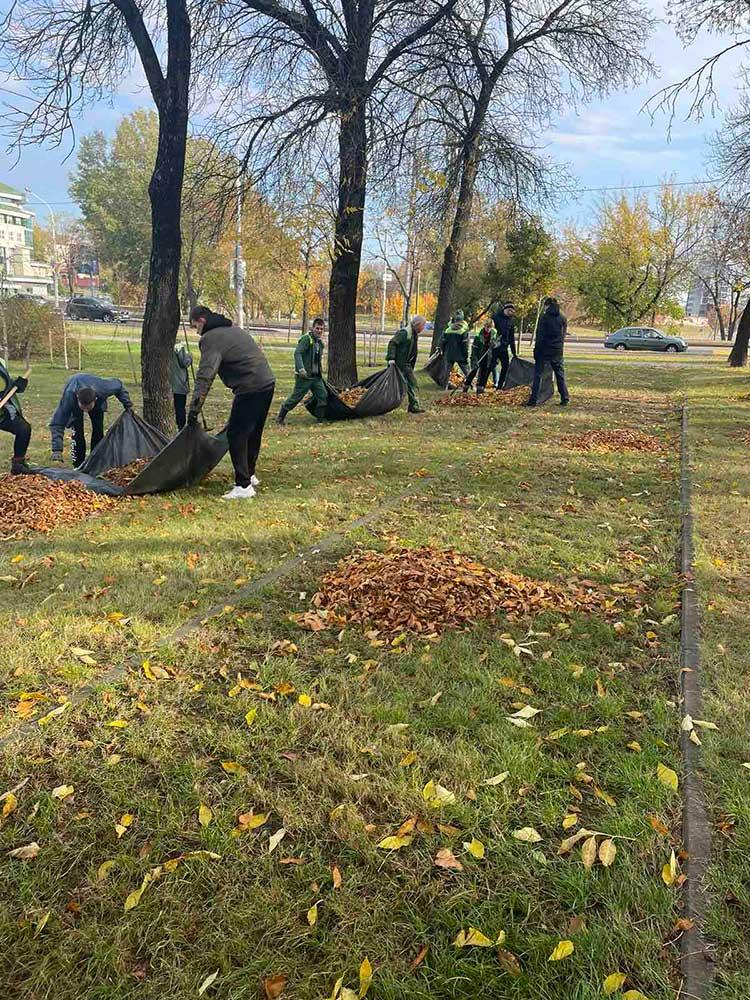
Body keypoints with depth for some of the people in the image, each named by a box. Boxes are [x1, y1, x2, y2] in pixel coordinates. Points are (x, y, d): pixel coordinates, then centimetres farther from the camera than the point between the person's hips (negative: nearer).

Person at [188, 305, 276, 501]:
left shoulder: (211, 338, -8)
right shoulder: (234, 330, 22)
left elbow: (205, 376, -16)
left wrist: (194, 408, -16)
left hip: (250, 388, -10)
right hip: (267, 383, 10)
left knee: (236, 434, -4)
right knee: (253, 432, 20)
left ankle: (243, 486, -3)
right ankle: (249, 475, 34)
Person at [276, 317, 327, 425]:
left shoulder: (320, 342, 15)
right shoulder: (306, 339, -12)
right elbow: (297, 353, -22)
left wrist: (320, 371, 23)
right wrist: (301, 368, -33)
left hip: (316, 376, 8)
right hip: (304, 376, -8)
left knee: (323, 396, 2)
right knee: (296, 397, -4)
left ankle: (320, 419, 12)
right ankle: (280, 417, 9)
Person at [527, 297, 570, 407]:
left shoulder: (544, 317, -7)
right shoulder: (562, 318, 7)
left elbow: (540, 335, -9)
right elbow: (564, 334, 8)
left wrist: (536, 350, -5)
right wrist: (560, 346, 13)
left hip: (544, 349, -4)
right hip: (557, 350, 4)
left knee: (538, 374, 0)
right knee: (560, 374, 13)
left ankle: (533, 400, -4)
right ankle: (565, 399, 11)